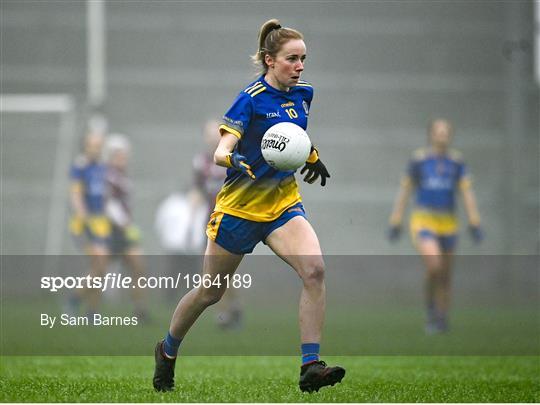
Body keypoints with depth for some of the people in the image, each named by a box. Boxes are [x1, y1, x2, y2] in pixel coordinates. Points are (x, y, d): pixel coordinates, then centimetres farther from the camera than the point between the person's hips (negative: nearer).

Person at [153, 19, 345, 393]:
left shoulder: (303, 95, 4)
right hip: (240, 205, -4)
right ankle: (167, 352, 36)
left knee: (314, 270, -23)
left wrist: (311, 156, 17)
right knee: (210, 293, 9)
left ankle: (311, 366, -23)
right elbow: (221, 151, -26)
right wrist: (234, 159, -44)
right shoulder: (251, 99, -16)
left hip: (283, 203, 4)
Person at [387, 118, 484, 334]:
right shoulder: (419, 159, -3)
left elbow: (467, 192, 2)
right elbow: (405, 191, 4)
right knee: (434, 266, -24)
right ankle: (431, 306, 1)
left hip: (447, 224, 3)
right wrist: (395, 224, 4)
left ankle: (441, 321, 23)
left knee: (445, 276, 9)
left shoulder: (456, 160, 3)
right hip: (423, 222, -3)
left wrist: (475, 223, -6)